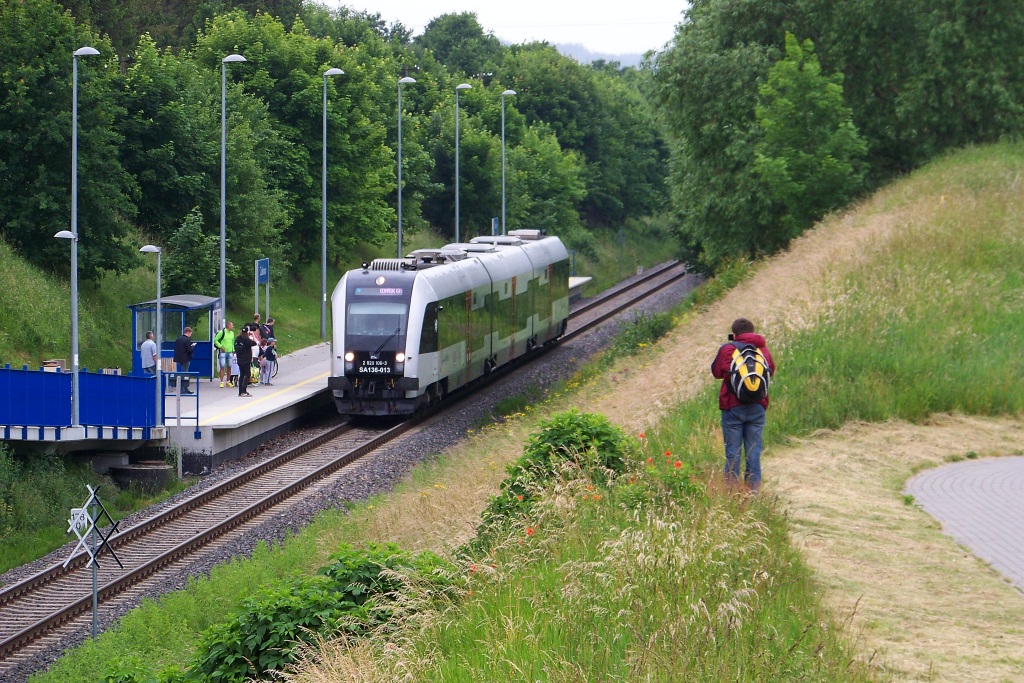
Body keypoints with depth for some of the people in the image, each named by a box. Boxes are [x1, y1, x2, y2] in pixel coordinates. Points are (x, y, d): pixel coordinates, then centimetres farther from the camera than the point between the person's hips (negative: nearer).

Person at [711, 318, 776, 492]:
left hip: (733, 406, -2)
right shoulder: (763, 349, 4)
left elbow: (716, 371, 4)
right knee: (754, 449, 6)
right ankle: (753, 486, 4)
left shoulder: (727, 349, -5)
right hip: (757, 407, 2)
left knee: (733, 449, 2)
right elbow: (771, 371, 16)